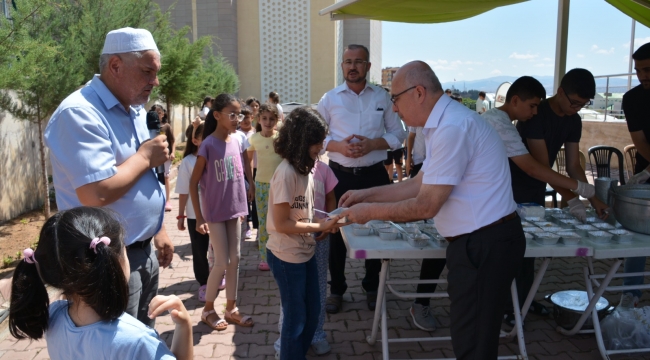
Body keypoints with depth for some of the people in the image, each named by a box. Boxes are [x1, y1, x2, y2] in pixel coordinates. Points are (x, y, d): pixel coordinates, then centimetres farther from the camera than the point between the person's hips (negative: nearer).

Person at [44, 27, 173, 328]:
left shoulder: (135, 111, 9)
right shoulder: (79, 114, -21)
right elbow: (96, 194, -31)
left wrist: (158, 231, 16)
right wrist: (145, 157, -17)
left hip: (144, 250, 9)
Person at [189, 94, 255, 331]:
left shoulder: (237, 141, 1)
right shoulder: (208, 145, -16)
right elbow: (193, 182, -12)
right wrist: (199, 218, -14)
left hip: (234, 210, 6)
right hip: (215, 213, -6)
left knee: (235, 260, 11)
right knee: (222, 262, 0)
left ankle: (231, 308, 25)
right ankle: (208, 309, 20)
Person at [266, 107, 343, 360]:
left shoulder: (306, 167, 2)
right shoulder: (287, 173, -24)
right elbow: (281, 223, -23)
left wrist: (326, 221, -4)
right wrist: (321, 227, -20)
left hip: (305, 252, 8)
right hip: (287, 257, -8)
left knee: (312, 313, 20)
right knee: (296, 318, 9)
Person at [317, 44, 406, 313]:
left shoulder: (382, 97, 2)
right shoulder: (330, 99, 1)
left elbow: (398, 134, 3)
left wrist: (372, 144, -14)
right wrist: (338, 146, -16)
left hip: (374, 174, 0)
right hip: (340, 175, 0)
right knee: (337, 233, 8)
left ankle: (372, 287, 29)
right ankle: (336, 289, 24)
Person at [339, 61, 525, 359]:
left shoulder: (452, 128, -22)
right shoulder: (446, 123, 11)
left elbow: (426, 206, -21)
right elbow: (419, 184, 17)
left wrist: (369, 211, -10)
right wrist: (367, 194, 14)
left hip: (485, 244, -10)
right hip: (479, 241, 10)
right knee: (470, 335, 21)